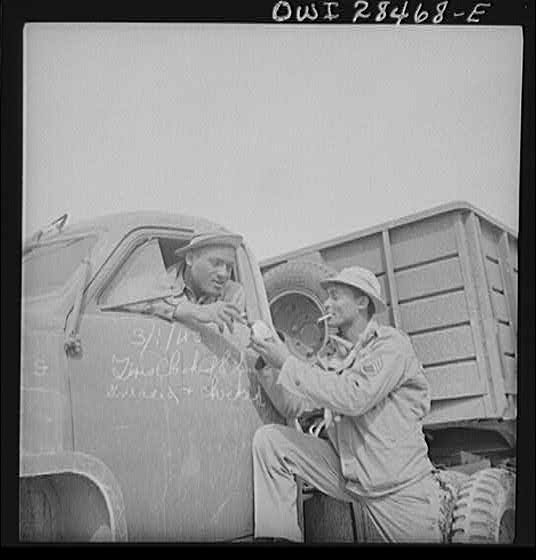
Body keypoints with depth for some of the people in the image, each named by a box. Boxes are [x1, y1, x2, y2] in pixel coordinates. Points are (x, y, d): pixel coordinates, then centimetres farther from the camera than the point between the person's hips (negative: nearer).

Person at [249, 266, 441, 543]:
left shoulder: (391, 344, -13)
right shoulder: (330, 355, 7)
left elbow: (354, 398, -28)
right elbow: (292, 406, 3)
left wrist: (288, 362, -24)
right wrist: (269, 365, -12)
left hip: (399, 487, -5)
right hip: (345, 473, 5)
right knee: (268, 439, -7)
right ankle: (275, 536, -1)